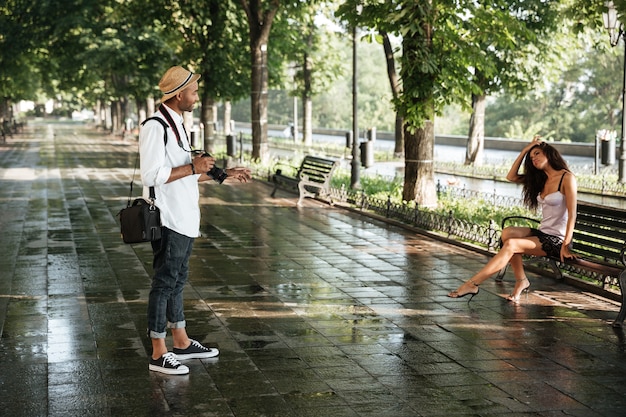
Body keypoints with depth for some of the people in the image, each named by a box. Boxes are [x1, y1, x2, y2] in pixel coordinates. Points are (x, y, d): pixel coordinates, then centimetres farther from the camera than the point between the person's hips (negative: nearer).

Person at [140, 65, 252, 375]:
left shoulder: (176, 125, 16)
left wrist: (223, 174, 18)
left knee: (177, 280, 17)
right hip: (167, 220, -10)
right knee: (165, 282, -4)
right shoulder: (155, 127, -16)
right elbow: (151, 175, -24)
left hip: (184, 219, 10)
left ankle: (182, 343, 29)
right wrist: (194, 167, -20)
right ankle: (159, 354, 3)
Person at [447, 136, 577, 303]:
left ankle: (472, 284, -26)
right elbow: (511, 176, 18)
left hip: (557, 239, -8)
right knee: (508, 232, -20)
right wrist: (525, 150, 12)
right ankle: (521, 281, -14)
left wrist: (566, 246, -20)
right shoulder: (541, 179, 18)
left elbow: (572, 215, -14)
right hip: (541, 233, 8)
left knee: (511, 245, -25)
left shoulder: (566, 177, -7)